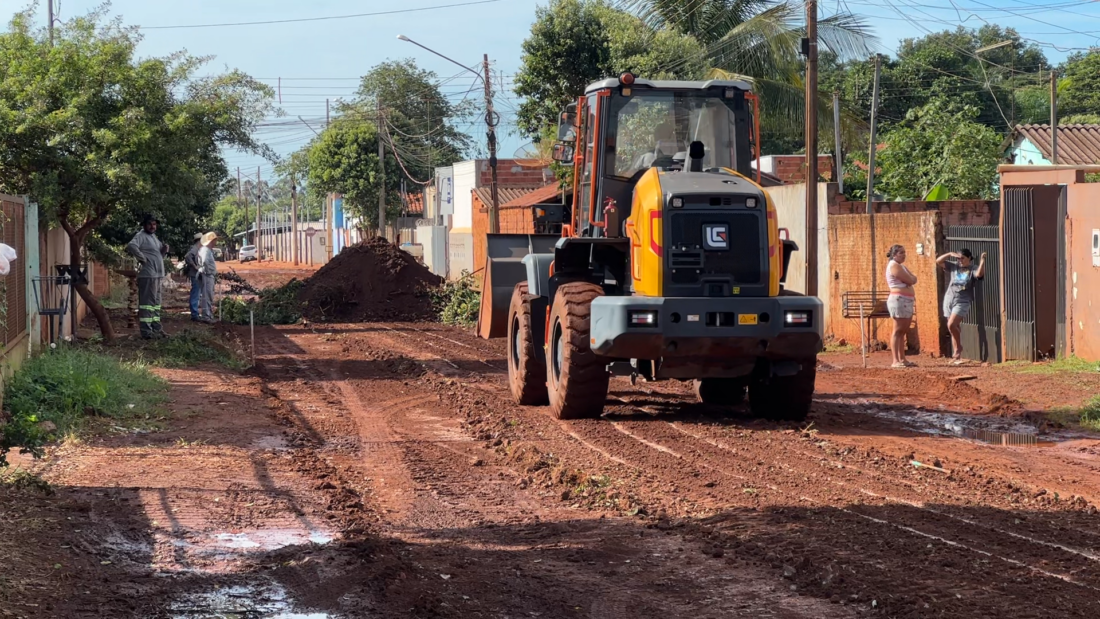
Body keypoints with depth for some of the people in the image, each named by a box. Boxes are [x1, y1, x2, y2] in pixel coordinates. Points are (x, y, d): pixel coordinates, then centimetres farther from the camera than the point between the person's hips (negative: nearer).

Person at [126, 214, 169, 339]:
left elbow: (159, 255, 27)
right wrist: (142, 258, -21)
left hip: (158, 275, 10)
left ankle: (156, 328, 22)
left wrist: (164, 250, 5)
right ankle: (146, 331, -13)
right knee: (147, 302, -11)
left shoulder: (154, 237, 19)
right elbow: (131, 246, -28)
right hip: (148, 275, -10)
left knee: (156, 302, 15)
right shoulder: (141, 236, -9)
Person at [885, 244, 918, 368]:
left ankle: (902, 359, 15)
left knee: (903, 331, 11)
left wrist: (911, 278, -5)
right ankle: (896, 361, -14)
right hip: (899, 300, -10)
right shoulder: (894, 266, -11)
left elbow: (913, 280, 14)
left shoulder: (901, 266, 21)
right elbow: (911, 281, -15)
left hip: (907, 302, 10)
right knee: (898, 331, -12)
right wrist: (911, 278, 5)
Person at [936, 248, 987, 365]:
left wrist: (982, 260, -27)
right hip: (949, 299, 5)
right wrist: (950, 254, -6)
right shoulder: (953, 266, 8)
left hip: (962, 301, -5)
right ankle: (956, 355, 15)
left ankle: (958, 349, 0)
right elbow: (938, 261, 4)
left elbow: (980, 274, -23)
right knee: (954, 327, 9)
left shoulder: (972, 269, -2)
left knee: (951, 325, -19)